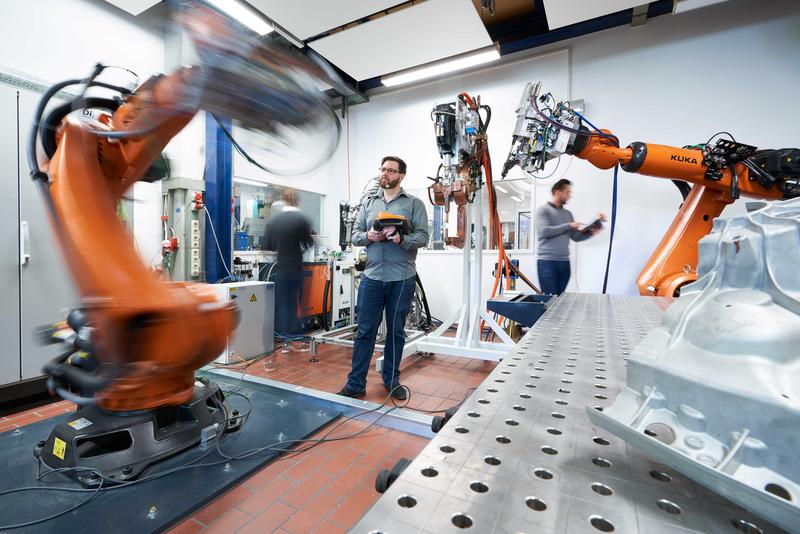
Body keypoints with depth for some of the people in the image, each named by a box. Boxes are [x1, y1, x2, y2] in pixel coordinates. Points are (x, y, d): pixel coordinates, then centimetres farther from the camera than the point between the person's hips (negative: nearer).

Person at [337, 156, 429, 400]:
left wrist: (401, 239, -22)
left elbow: (423, 237, -5)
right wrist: (369, 236, -11)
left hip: (402, 279, -2)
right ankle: (356, 384, 17)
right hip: (372, 277, 2)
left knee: (396, 332, 11)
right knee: (364, 331, 5)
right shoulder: (368, 202, 13)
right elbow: (355, 235, 11)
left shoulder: (414, 203, 4)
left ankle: (391, 380, 28)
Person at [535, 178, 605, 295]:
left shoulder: (568, 213, 18)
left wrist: (592, 232, 0)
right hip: (547, 261, -6)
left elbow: (576, 237, 16)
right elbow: (545, 231, -16)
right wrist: (569, 226, -9)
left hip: (564, 262, 6)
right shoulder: (543, 210, -1)